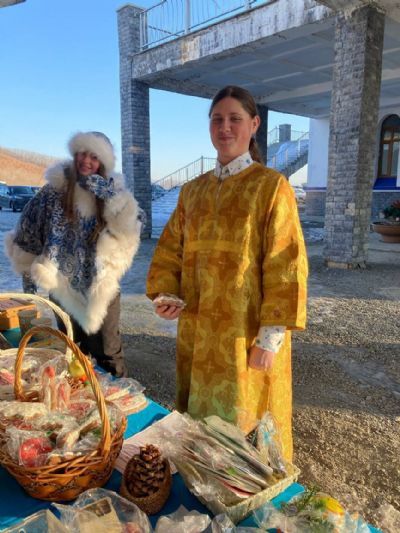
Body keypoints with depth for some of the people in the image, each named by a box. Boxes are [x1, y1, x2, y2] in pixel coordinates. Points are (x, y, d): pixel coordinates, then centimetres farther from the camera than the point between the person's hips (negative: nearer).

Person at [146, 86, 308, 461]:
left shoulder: (271, 186, -7)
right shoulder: (192, 191, 9)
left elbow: (285, 266, -12)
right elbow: (170, 250, 11)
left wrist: (271, 338, -15)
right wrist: (164, 294, -6)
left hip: (247, 336, -5)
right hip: (197, 333, 5)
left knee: (246, 425, 11)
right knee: (198, 420, 19)